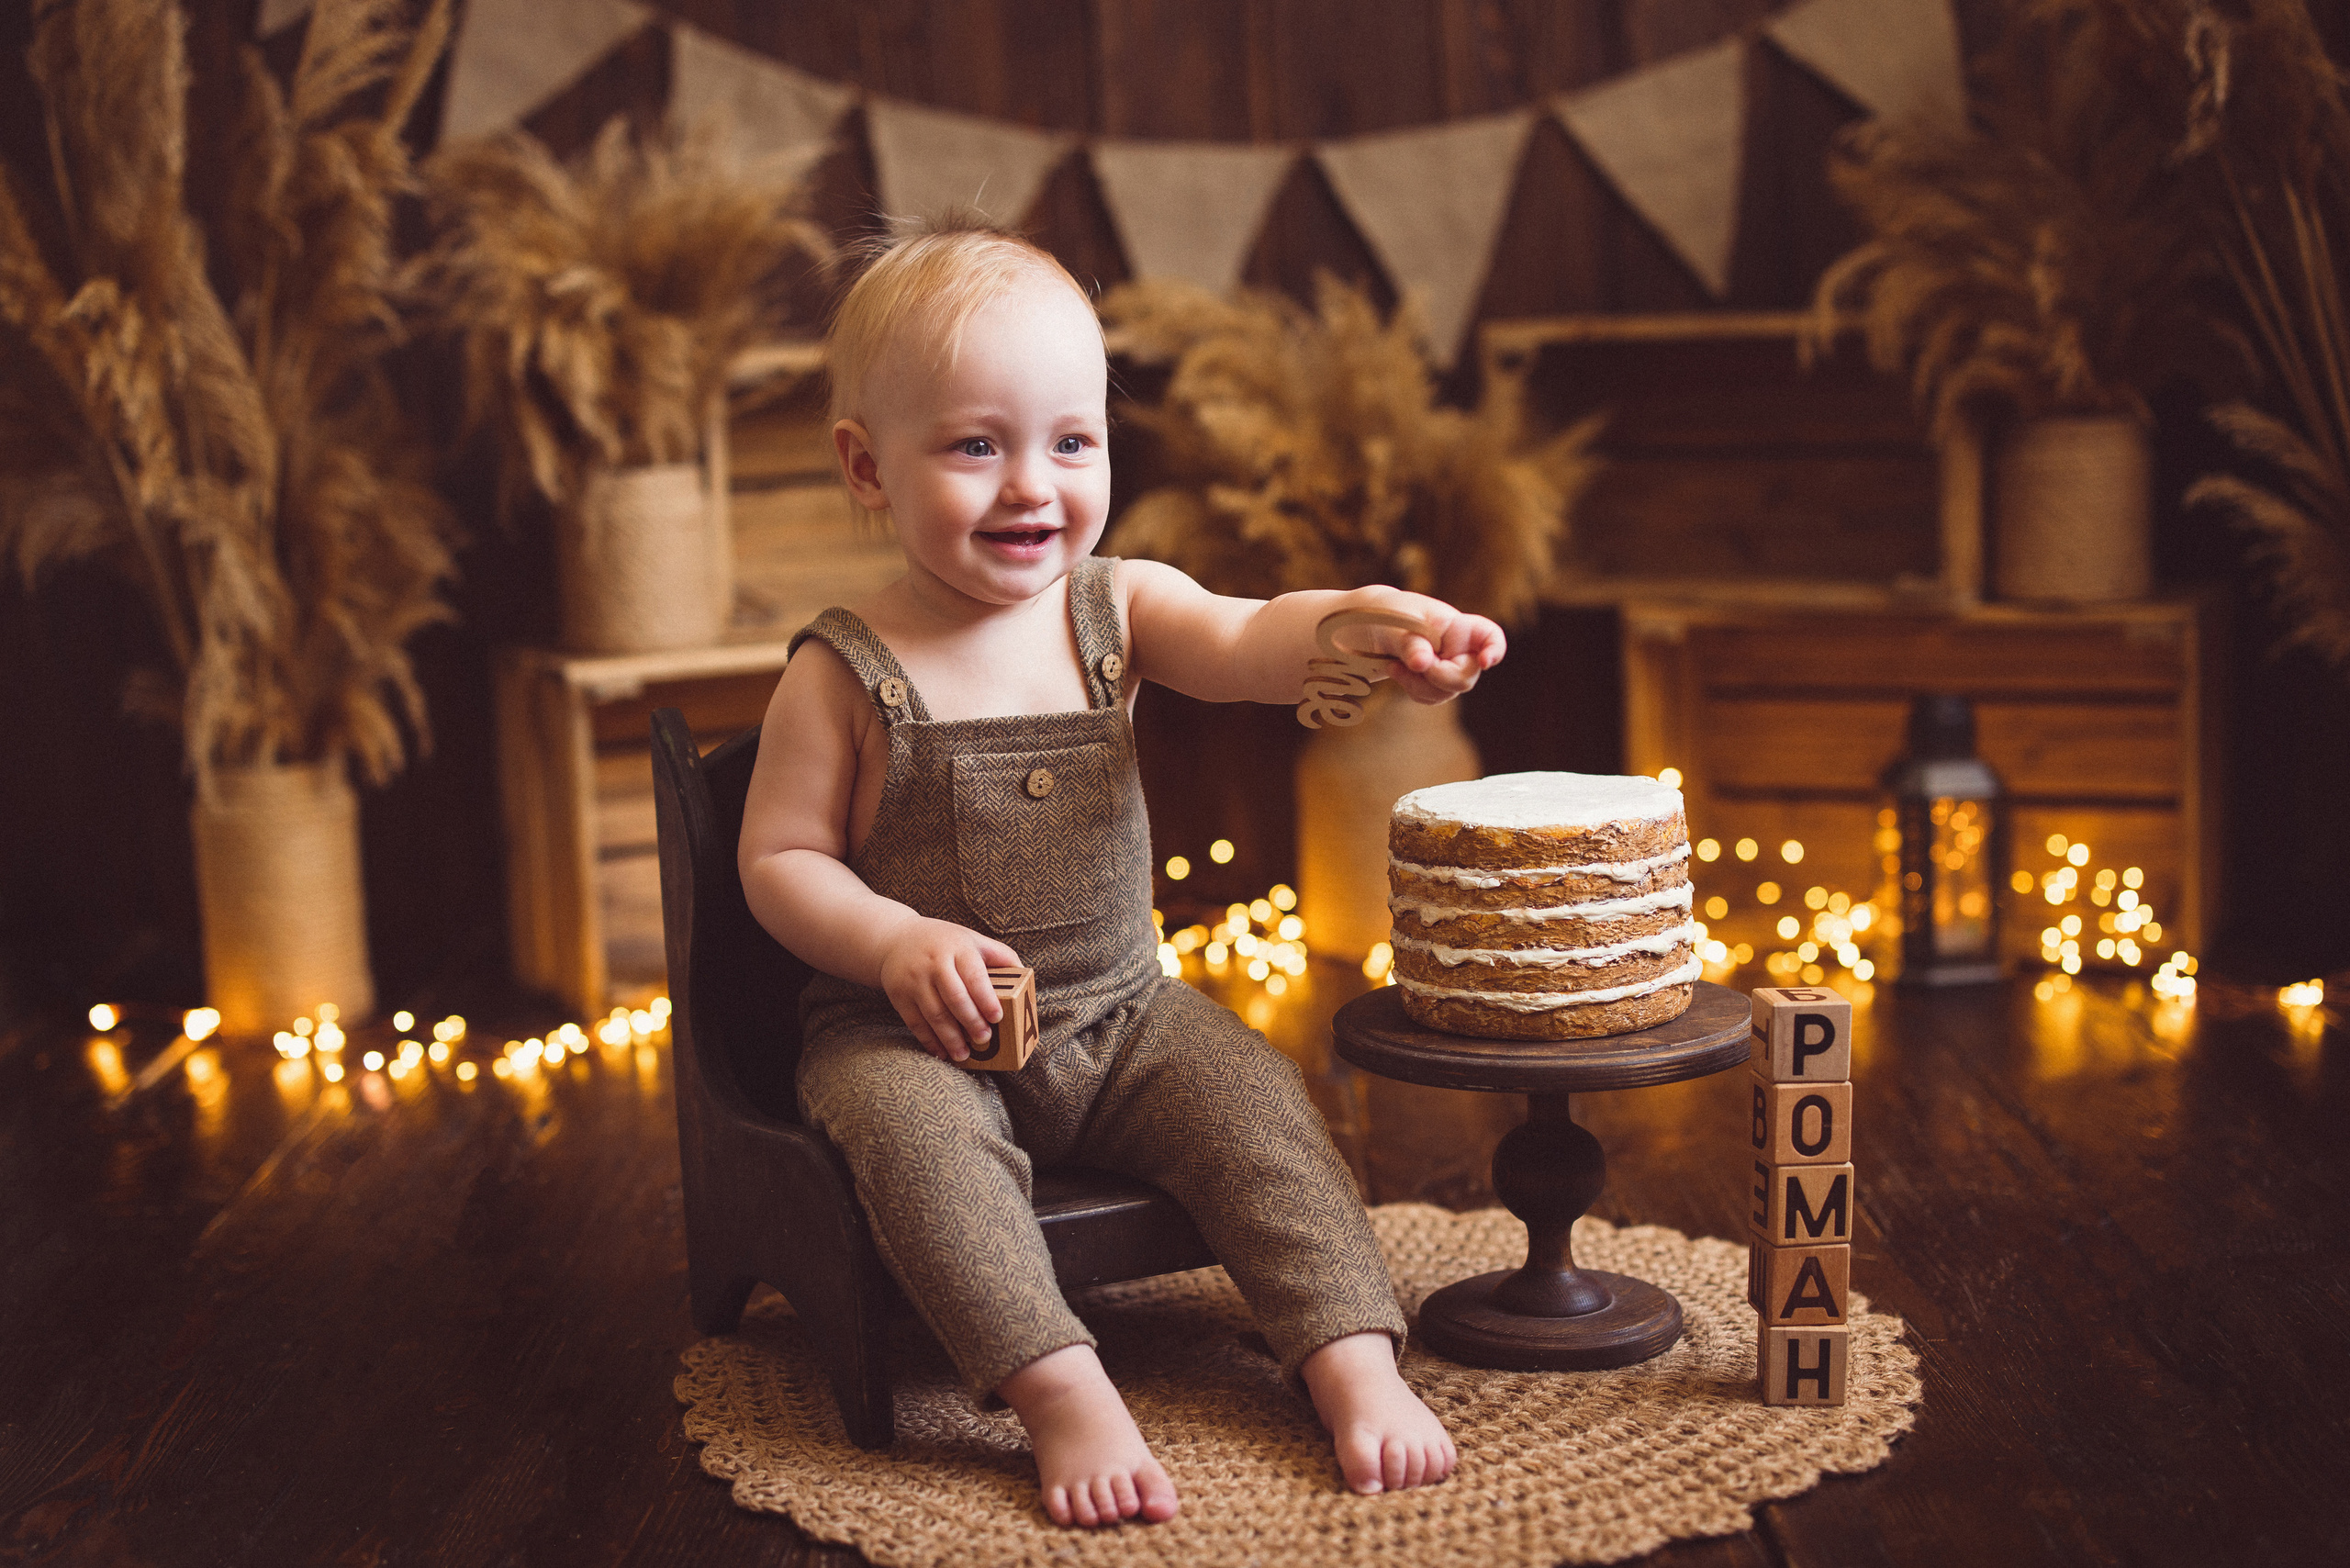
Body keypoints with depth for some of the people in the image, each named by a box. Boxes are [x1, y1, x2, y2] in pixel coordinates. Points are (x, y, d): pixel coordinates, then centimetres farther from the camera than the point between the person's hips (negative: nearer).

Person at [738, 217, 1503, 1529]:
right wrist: (897, 941, -23)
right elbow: (779, 860, -4)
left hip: (1120, 1012, 3)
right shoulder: (845, 673, -7)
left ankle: (1356, 1361, -17)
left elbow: (1247, 645, -19)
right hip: (917, 1028, -3)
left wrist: (1372, 625, -41)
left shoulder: (1120, 607, 1)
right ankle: (1065, 1394, -33)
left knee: (1253, 1089, -19)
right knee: (913, 1126, -32)